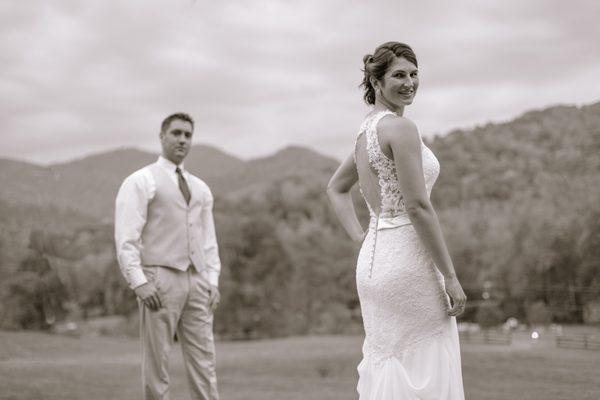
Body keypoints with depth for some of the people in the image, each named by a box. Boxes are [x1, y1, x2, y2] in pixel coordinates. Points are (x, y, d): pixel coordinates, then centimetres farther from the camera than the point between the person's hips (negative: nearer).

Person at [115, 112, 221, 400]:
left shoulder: (201, 188, 18)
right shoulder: (141, 181, -1)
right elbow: (126, 237, -9)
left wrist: (213, 281, 6)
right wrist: (139, 282, -18)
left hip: (197, 281, 6)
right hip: (160, 279, -5)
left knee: (204, 364, 3)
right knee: (156, 364, -1)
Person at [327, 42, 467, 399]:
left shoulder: (367, 129, 13)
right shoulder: (401, 128, -14)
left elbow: (336, 189, 26)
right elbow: (418, 207, -19)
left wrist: (360, 237, 15)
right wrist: (451, 276, -14)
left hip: (374, 259, 9)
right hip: (407, 259, -9)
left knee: (385, 369, 14)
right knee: (426, 371, -1)